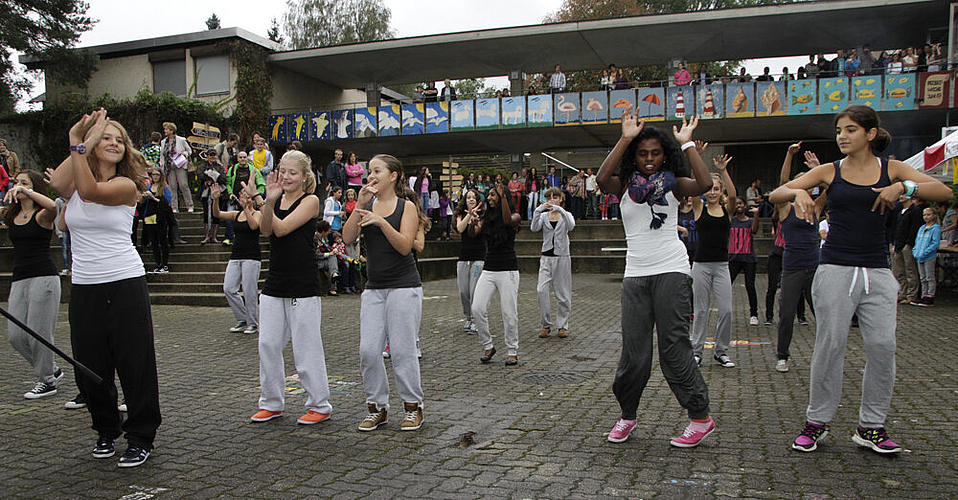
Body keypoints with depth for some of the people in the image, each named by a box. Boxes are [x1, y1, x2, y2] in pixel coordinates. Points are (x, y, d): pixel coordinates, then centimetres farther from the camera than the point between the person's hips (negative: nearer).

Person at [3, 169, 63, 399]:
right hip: (19, 278, 7)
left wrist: (25, 191, -31)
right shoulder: (12, 216, 16)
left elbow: (52, 206, -27)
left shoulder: (41, 215, -5)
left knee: (39, 333, -3)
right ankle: (51, 369, 23)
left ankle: (47, 381, 12)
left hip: (43, 277, -7)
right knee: (15, 336, 5)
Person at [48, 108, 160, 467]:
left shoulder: (126, 186, -3)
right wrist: (78, 143, -11)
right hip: (84, 287, 5)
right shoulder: (75, 183, 9)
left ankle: (141, 438, 10)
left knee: (135, 364, -2)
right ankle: (106, 431, 31)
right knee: (90, 369, 11)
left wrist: (80, 145, -20)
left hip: (125, 284, -4)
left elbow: (91, 191, -22)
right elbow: (57, 183, -16)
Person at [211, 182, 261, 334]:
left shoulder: (257, 214, 0)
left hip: (251, 257, -6)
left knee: (249, 292, -5)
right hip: (235, 257, 6)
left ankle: (253, 323, 9)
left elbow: (254, 225, -21)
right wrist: (216, 199, -12)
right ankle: (242, 319, 12)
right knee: (228, 289, -3)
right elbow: (217, 214, 4)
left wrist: (245, 207, -26)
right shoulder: (236, 214, 15)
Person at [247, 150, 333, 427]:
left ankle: (319, 405, 10)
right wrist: (268, 201, -20)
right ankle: (271, 403, 22)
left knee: (306, 347, -2)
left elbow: (282, 228, -15)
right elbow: (265, 230, -4)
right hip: (274, 284, 6)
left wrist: (257, 198, -16)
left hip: (303, 285, -6)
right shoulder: (277, 199, 12)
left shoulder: (310, 201, -4)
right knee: (268, 344, 8)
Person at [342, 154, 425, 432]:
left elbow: (405, 246, -12)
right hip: (374, 287, 4)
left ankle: (413, 406, 14)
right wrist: (359, 205, -11)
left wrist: (381, 221, -23)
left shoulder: (406, 206, -1)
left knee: (402, 349, -2)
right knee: (368, 350, 0)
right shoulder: (367, 205, 9)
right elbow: (348, 238, -4)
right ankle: (377, 407, 15)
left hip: (404, 286, -4)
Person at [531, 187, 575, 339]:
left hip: (562, 257, -1)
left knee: (563, 292, 3)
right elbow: (534, 228, -13)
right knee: (541, 290, -13)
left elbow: (571, 226, -20)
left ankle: (562, 325, 15)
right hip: (546, 257, 1)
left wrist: (560, 210, -30)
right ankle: (546, 325, 0)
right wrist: (538, 211, -26)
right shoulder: (544, 215, 7)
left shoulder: (566, 215, 4)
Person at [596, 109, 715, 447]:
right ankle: (627, 415, 19)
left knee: (674, 347, -5)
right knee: (634, 352, 1)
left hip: (671, 270, -2)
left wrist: (687, 143, -6)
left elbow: (704, 183, -14)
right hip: (635, 274, 2)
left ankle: (701, 417, 6)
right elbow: (602, 178, -14)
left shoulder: (673, 184, 6)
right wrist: (625, 139, -11)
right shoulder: (624, 185, 9)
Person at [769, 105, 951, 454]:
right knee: (830, 344, -2)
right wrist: (798, 192, -17)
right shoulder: (829, 171, 6)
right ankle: (816, 422, 10)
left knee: (883, 345, -2)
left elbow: (944, 193, -3)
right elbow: (776, 195, 4)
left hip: (877, 271, 1)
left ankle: (871, 426, 11)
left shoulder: (891, 169, 7)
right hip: (835, 269, -1)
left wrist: (905, 186, -19)